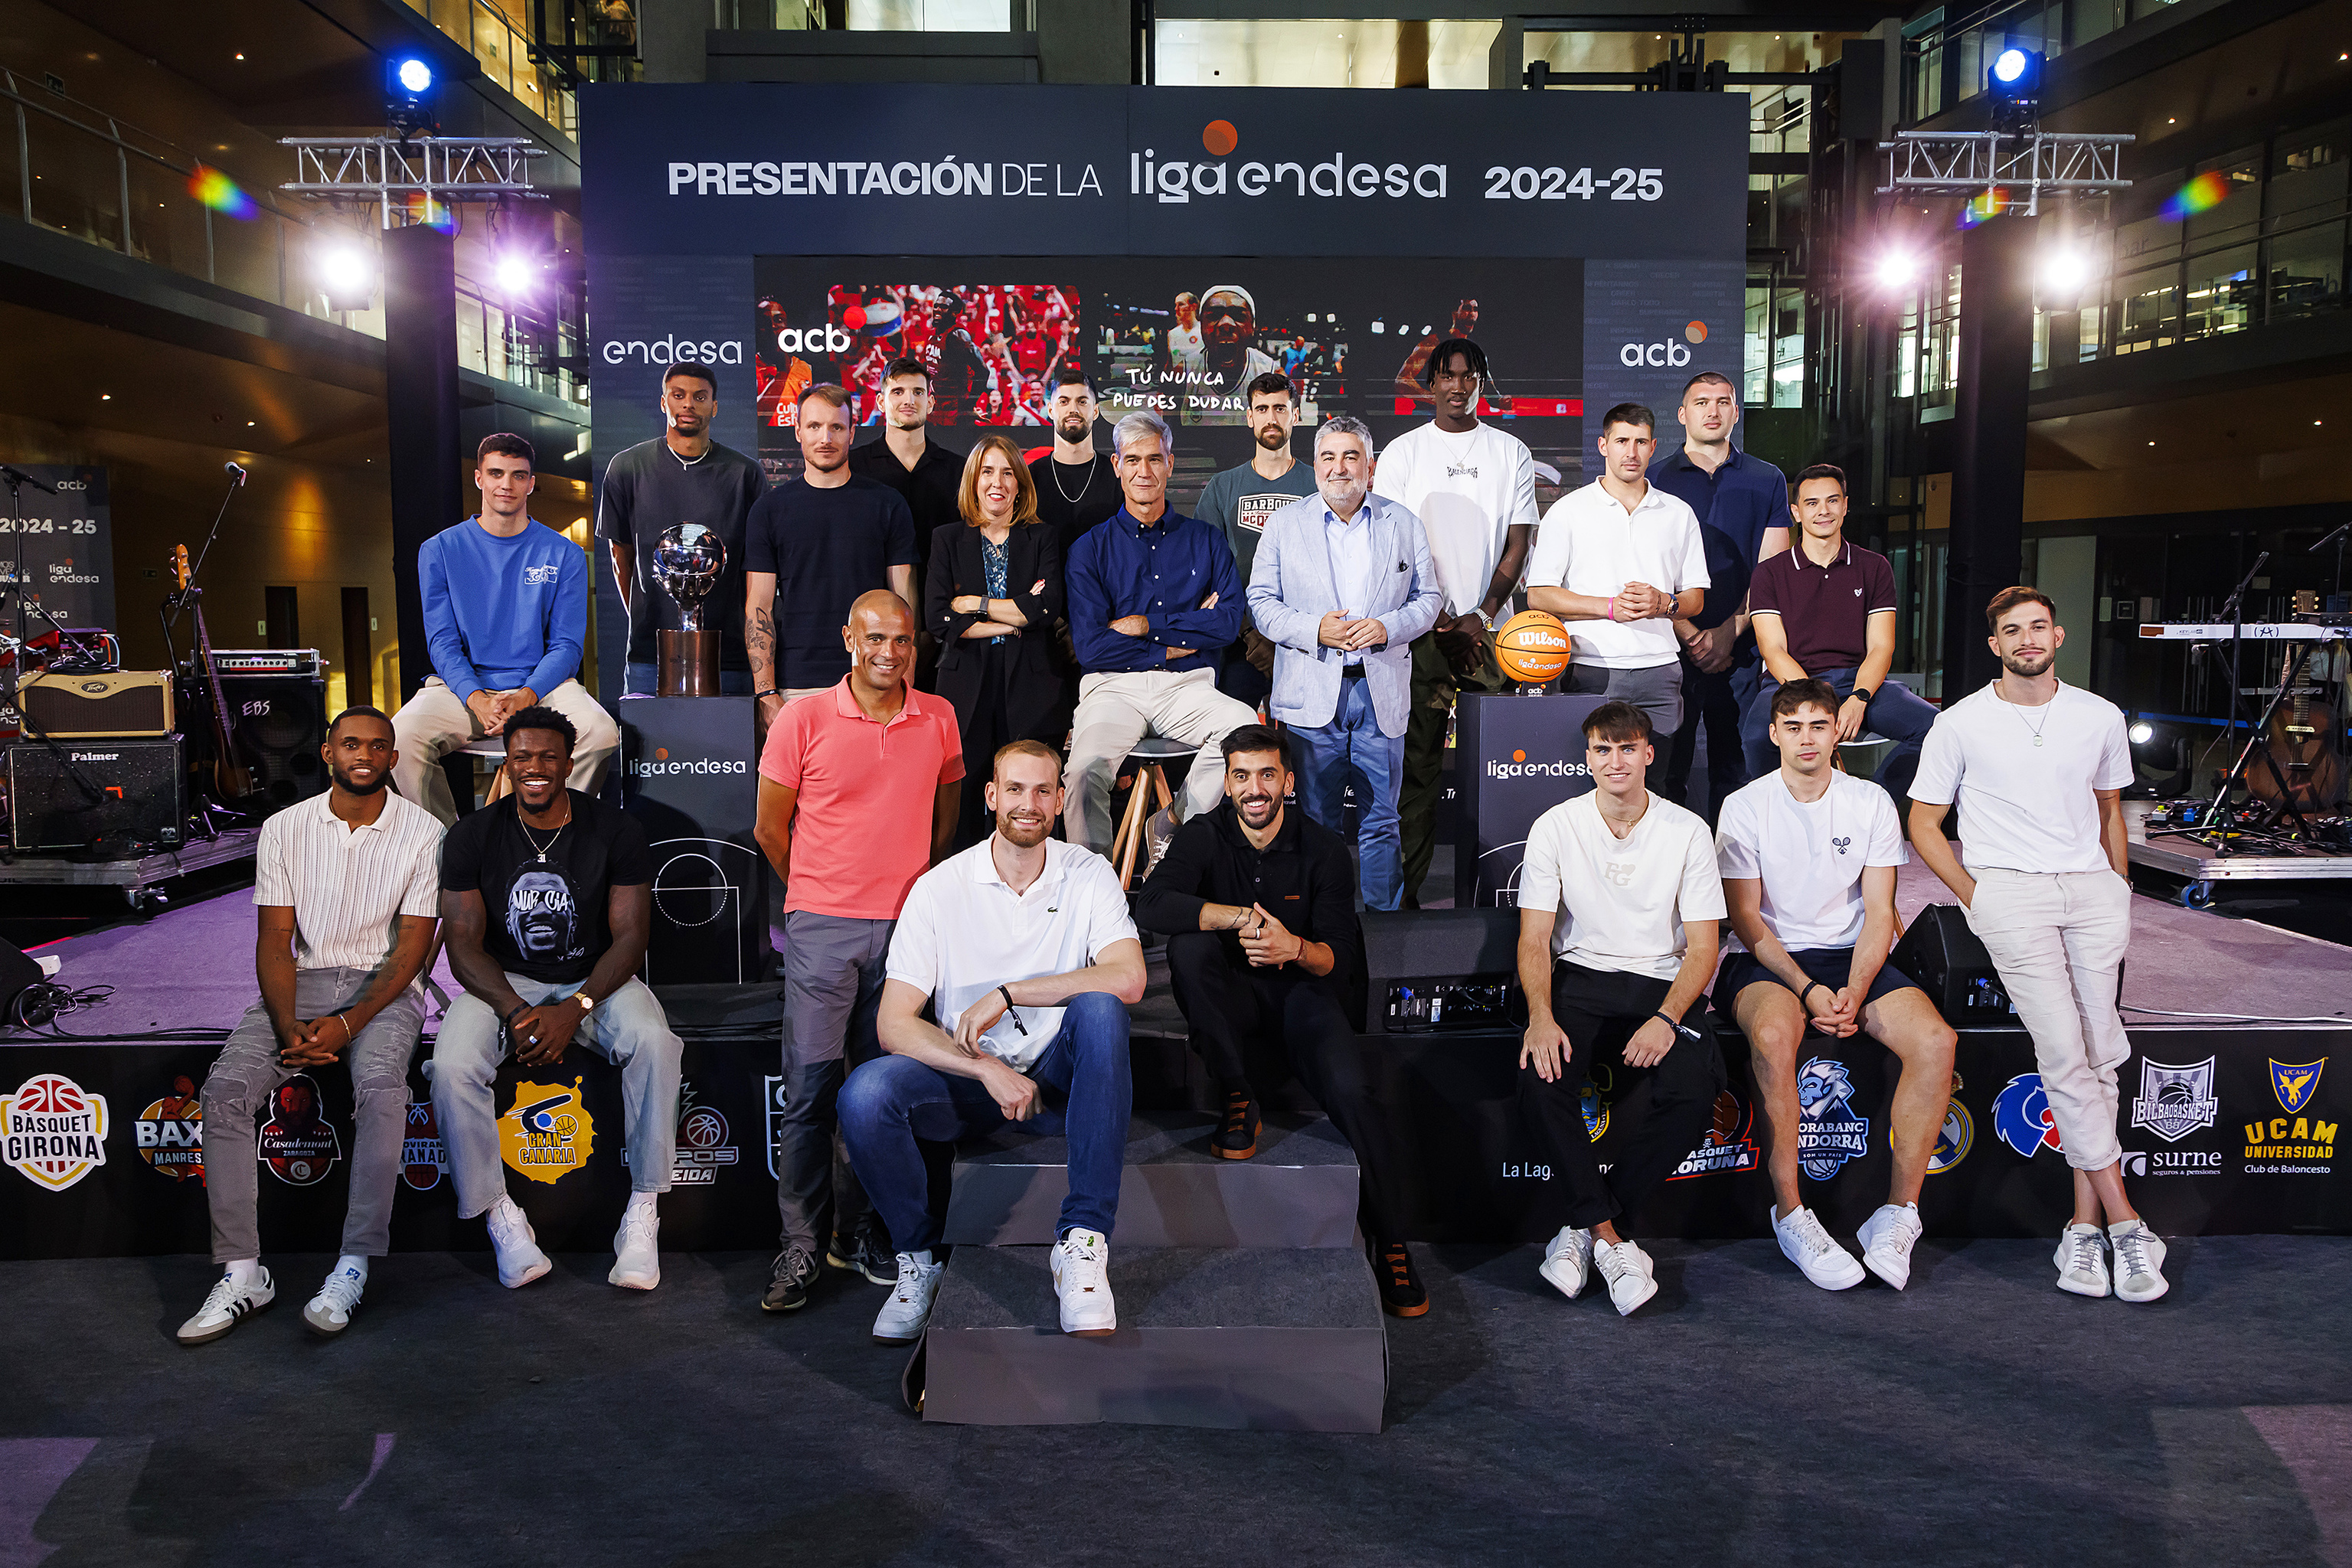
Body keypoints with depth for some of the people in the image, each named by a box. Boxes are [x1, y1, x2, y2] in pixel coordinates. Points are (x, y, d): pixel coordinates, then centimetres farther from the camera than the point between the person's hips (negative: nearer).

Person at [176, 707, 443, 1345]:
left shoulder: (422, 833, -3)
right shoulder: (284, 829, 5)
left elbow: (412, 947, -7)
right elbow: (274, 941, 2)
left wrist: (347, 1025, -19)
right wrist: (288, 1027, -15)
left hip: (385, 988, -3)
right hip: (303, 982, 3)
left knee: (380, 1086, -33)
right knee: (226, 1088, -22)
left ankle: (355, 1266, -26)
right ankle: (242, 1271, -16)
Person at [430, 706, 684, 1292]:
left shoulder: (615, 831, -5)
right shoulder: (472, 837, -2)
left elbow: (630, 936, -9)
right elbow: (464, 944, -5)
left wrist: (575, 1009, -24)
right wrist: (516, 1013, -22)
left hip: (595, 980, -1)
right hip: (502, 983, 1)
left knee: (654, 1043, -32)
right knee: (451, 1067, -28)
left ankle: (643, 1213, -22)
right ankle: (500, 1215, -11)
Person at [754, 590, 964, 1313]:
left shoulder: (939, 720, 5)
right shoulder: (803, 720, -3)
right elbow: (770, 828, 5)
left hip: (906, 926, 3)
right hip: (822, 927, -2)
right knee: (810, 1086, -2)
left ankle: (856, 1232, 22)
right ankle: (799, 1246, 8)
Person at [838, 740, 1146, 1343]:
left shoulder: (1089, 875, -3)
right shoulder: (939, 887, -4)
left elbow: (1128, 979, -20)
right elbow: (894, 1023, -10)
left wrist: (1008, 993, -23)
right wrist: (987, 1069, -23)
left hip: (1058, 1080, 0)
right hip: (966, 1079, 1)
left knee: (1098, 1008, -32)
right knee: (865, 1094, -28)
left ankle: (1082, 1242, -30)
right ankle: (920, 1256, 1)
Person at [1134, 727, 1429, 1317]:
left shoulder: (1324, 848, -3)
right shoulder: (1203, 837, -3)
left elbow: (1340, 956, -9)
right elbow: (1151, 905, -22)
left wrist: (1295, 948, -32)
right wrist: (1239, 918, -32)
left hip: (1302, 990, -1)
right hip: (1233, 993, 1)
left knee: (1353, 1090, -26)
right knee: (1188, 945, -31)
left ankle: (1391, 1248, -11)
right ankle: (1238, 1103, -20)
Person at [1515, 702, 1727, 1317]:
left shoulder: (1687, 831, 0)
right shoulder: (1555, 828, 0)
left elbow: (1702, 945, -1)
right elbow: (1534, 940, -1)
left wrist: (1666, 1017, -19)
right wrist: (1541, 1014, -20)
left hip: (1663, 981, 0)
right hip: (1579, 977, 0)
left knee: (1694, 1093, -29)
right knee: (1540, 1082, -30)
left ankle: (1584, 1229, -14)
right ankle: (1611, 1239, -16)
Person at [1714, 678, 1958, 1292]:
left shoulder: (1872, 803, 6)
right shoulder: (1745, 808, 0)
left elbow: (1878, 913, 2)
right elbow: (1746, 920, -3)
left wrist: (1854, 991, -14)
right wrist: (1806, 988, -16)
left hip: (1853, 956, 3)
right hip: (1768, 960, -3)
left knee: (1936, 1039, -25)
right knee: (1774, 1034, -37)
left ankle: (1898, 1214, -14)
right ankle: (1790, 1214, -23)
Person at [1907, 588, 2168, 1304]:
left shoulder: (2101, 718, 13)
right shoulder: (1959, 723, 4)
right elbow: (1923, 822, 7)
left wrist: (2120, 889, 16)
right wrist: (1973, 895, -2)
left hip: (2092, 886, 3)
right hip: (2007, 889, -3)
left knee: (2095, 1053, -8)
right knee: (2062, 1050, -15)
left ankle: (2085, 1225, -5)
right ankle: (2124, 1220, -10)